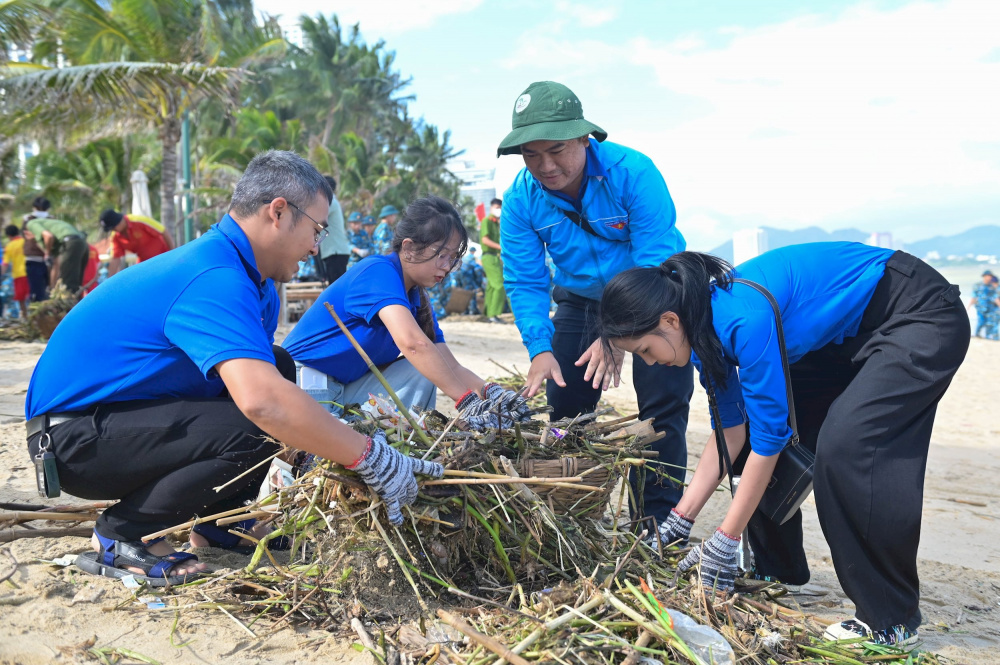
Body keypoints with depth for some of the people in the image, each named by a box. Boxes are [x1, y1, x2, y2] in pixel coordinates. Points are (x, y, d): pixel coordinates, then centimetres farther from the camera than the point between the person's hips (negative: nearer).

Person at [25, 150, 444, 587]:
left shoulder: (257, 285, 4)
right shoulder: (214, 279, -28)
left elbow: (271, 381, 6)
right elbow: (261, 401, -42)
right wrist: (371, 458, -33)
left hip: (127, 415, 10)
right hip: (74, 436, -10)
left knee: (279, 368, 4)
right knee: (257, 431, -27)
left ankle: (217, 519, 10)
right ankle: (120, 536, -7)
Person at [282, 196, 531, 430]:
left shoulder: (419, 300, 5)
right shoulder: (379, 272, -21)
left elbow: (450, 367, -1)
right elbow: (411, 342, -38)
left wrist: (490, 391, -21)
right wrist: (466, 400, -40)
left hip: (350, 388, 8)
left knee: (423, 372, -9)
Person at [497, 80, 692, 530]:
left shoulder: (633, 172, -29)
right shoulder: (521, 199, -17)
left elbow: (656, 263, -32)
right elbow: (525, 283, -15)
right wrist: (540, 347, -31)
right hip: (581, 300, 4)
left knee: (662, 405, -11)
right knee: (564, 404, 4)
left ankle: (657, 524, 1)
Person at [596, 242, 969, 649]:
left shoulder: (744, 317, -33)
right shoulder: (705, 324, -6)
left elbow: (769, 436, -28)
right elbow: (731, 431, 0)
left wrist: (725, 541, -20)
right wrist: (680, 520, 0)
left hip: (922, 317, -9)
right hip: (846, 337, 9)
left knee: (845, 444, -25)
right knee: (754, 427, 3)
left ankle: (893, 620, -10)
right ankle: (778, 570, 20)